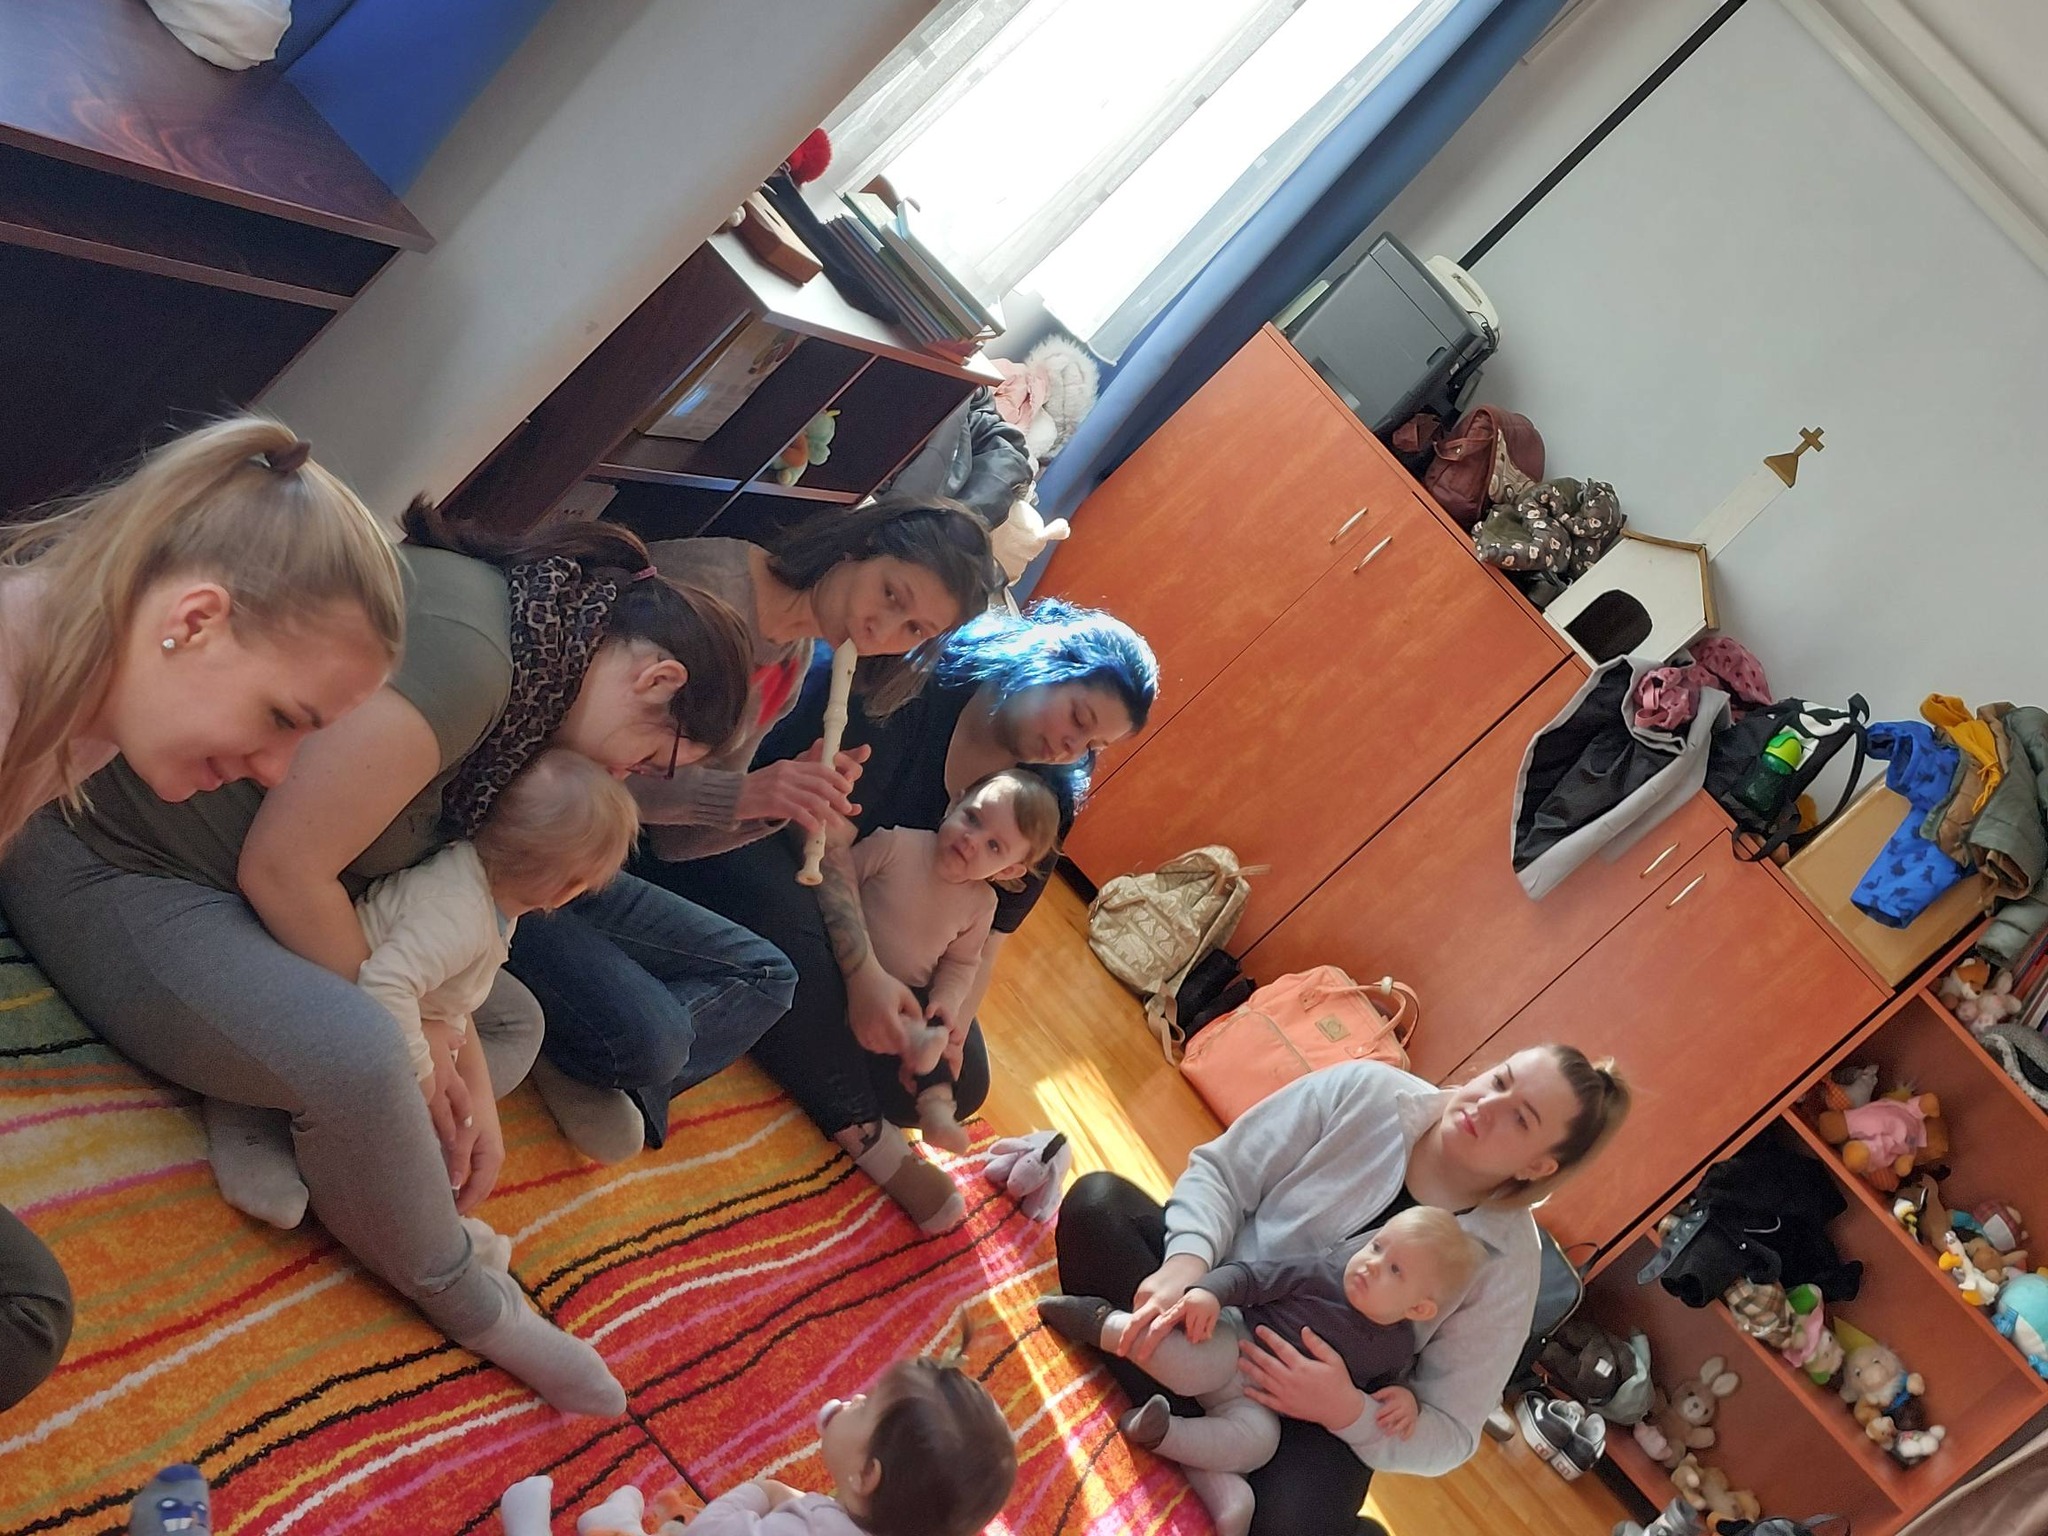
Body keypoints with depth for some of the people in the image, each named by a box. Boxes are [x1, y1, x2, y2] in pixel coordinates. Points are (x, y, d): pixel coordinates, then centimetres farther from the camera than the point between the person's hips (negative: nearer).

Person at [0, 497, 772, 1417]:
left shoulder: (521, 653, 3)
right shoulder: (463, 650, -27)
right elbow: (282, 868, -25)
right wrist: (408, 1035, -14)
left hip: (236, 884, 9)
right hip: (108, 860, -9)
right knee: (355, 1061, -30)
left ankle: (283, 1128, -4)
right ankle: (466, 1306, -8)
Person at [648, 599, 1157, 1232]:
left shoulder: (1046, 796, -4)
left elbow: (983, 939, -3)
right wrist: (863, 972, -36)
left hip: (887, 944, 5)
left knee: (962, 1084, -10)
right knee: (785, 913, -40)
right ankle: (870, 1138, -27)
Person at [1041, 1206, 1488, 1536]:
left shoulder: (1397, 1347, 1)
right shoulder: (1324, 1273, -9)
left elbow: (1380, 1384, 19)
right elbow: (1253, 1276, -10)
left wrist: (1400, 1399, -6)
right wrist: (1207, 1292, -30)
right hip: (1234, 1344, -2)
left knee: (1256, 1442, -31)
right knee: (1198, 1363, -36)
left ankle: (1158, 1432, -26)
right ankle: (1104, 1322, -21)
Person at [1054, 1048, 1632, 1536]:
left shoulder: (1507, 1262, -13)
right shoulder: (1362, 1091, -12)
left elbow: (1448, 1436, -10)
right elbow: (1221, 1171, -10)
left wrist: (1348, 1411, -30)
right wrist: (1187, 1261, -31)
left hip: (1323, 1419, -2)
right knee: (1097, 1201, -24)